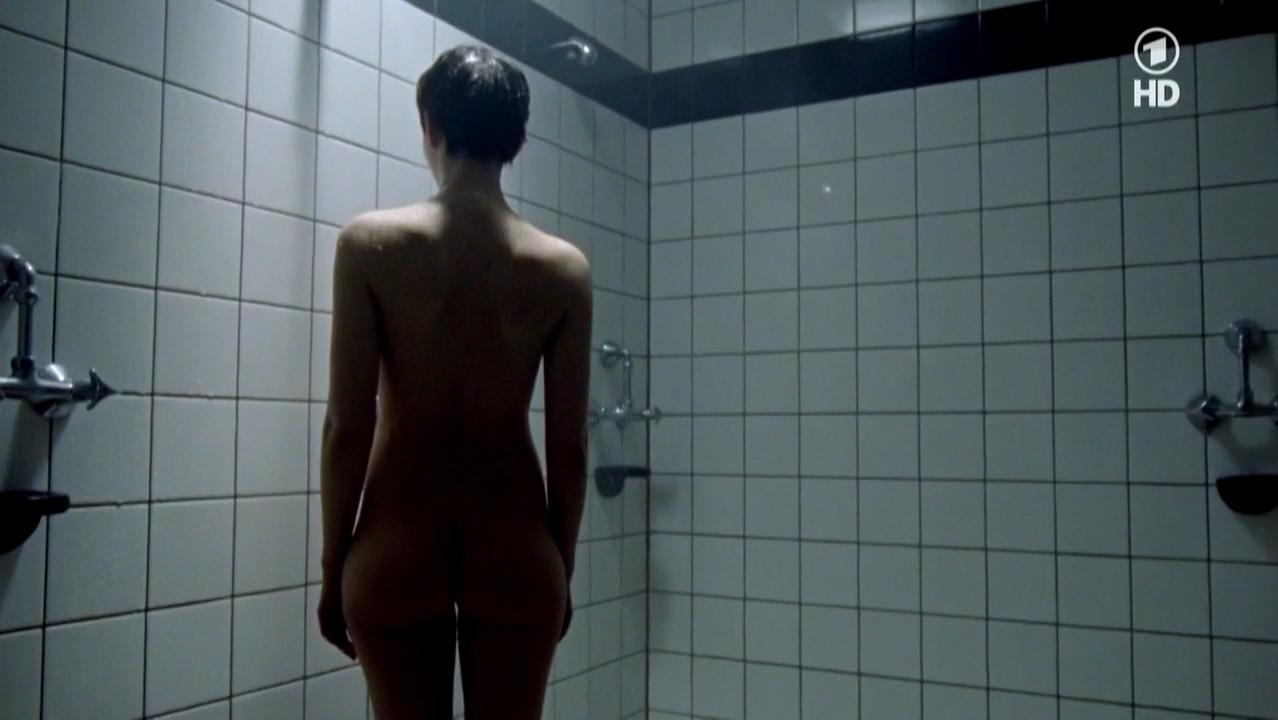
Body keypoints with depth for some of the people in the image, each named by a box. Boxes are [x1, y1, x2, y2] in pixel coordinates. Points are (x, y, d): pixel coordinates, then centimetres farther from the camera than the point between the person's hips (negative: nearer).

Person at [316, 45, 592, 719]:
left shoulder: (370, 246, -8)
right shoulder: (565, 269, -4)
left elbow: (347, 427, -9)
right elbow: (568, 446, -2)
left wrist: (332, 566, 2)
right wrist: (561, 568, 10)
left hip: (399, 538, -1)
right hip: (513, 544, 1)